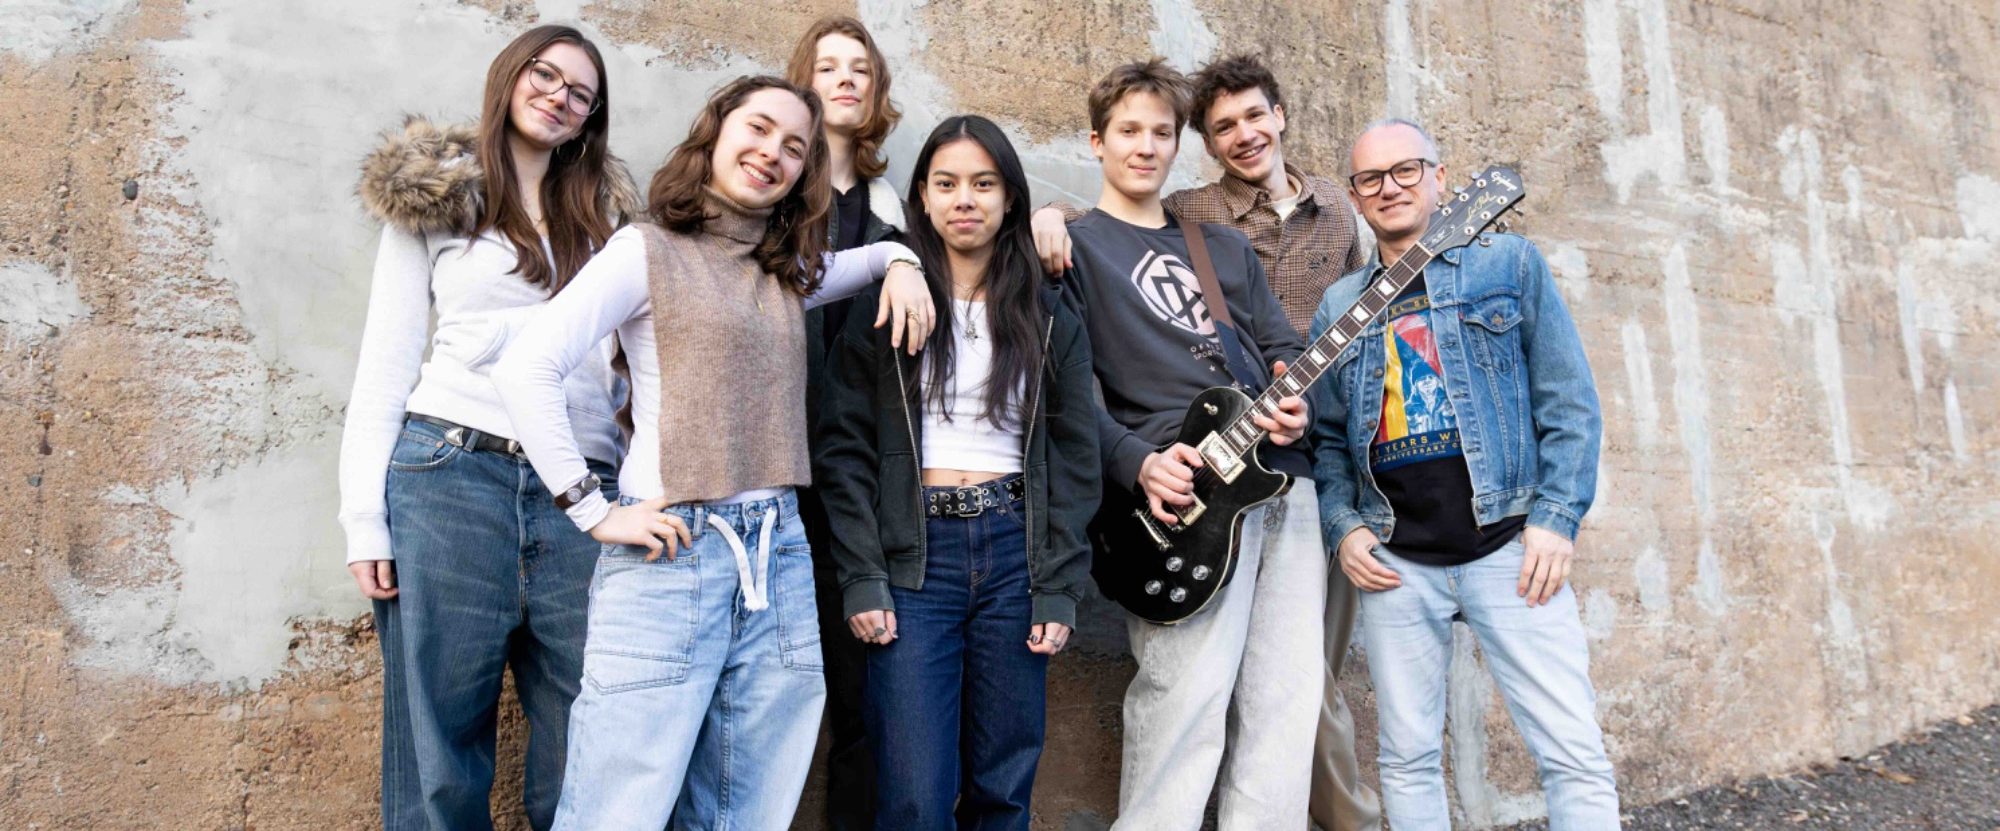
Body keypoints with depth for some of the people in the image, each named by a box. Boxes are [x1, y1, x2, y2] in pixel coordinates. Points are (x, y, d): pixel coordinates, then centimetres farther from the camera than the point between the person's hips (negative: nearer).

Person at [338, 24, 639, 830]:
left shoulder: (605, 211, 18)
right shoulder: (431, 198, 12)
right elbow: (386, 359, 7)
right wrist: (366, 517, -1)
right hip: (449, 472, -2)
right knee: (438, 744, 2)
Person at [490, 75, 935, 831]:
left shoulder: (788, 270, 17)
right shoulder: (648, 250, 0)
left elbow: (877, 251, 37)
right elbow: (524, 370, -9)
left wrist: (901, 263, 13)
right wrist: (594, 511, -12)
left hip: (779, 561, 6)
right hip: (672, 554, -5)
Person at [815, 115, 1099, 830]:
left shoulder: (1050, 319, 9)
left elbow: (1075, 458, 6)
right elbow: (845, 449, 0)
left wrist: (1059, 588, -2)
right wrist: (862, 580, -9)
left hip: (1015, 553, 2)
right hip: (913, 557, -2)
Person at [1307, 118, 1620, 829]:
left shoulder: (1509, 263, 5)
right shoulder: (1339, 306, 12)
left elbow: (1570, 403, 1)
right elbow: (1327, 436, 13)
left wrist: (1555, 518, -8)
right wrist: (1343, 527, -2)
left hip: (1508, 544, -2)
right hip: (1393, 562, 3)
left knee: (1575, 755, -3)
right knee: (1408, 758, 9)